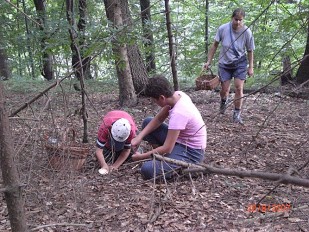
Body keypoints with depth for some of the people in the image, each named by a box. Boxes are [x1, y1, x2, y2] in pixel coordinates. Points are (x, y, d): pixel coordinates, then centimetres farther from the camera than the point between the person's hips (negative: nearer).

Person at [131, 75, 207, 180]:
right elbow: (158, 119, 3)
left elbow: (167, 149, -28)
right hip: (180, 140, 9)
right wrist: (139, 137, -8)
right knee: (147, 122, 8)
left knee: (147, 170, -24)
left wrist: (141, 156, -14)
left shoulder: (178, 113, -32)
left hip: (191, 151, -9)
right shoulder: (178, 95, -8)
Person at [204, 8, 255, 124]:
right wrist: (209, 61, -3)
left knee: (239, 88, -7)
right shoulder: (223, 28, -15)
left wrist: (251, 67, -2)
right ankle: (224, 101, 41)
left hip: (240, 63, 0)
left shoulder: (247, 32, -14)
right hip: (224, 63, 1)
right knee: (224, 90, 4)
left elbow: (250, 51, -4)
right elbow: (215, 45, -3)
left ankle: (237, 114, 8)